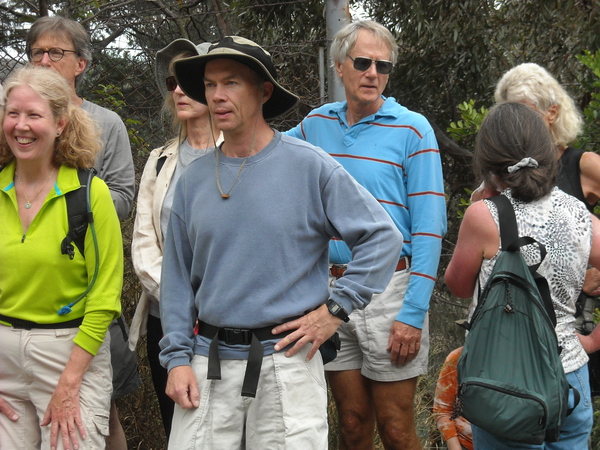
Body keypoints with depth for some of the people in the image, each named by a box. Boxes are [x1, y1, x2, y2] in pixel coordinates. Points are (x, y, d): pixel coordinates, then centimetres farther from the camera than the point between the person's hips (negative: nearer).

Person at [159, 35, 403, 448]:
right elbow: (177, 276, 10)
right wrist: (177, 358, 3)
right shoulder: (194, 179, 6)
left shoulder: (310, 166, -5)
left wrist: (336, 309, -8)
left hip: (286, 360, -3)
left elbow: (383, 236, -4)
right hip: (208, 364, 3)